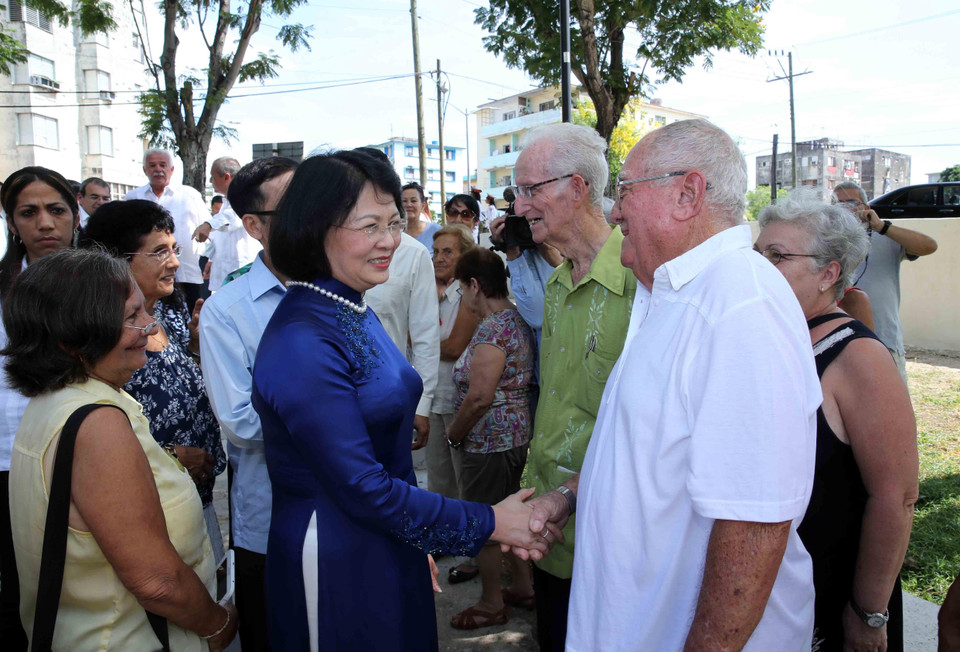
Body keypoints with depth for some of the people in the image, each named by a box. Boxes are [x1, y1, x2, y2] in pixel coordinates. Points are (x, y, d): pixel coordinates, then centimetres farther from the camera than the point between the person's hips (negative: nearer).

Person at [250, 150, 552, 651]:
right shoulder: (303, 343, -25)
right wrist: (489, 524, -19)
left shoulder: (354, 312, 5)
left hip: (389, 547, 9)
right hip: (337, 561, -8)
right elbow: (361, 488, -24)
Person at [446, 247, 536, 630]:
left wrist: (453, 435, -10)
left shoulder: (492, 327, -22)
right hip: (517, 436, 10)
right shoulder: (516, 318, 8)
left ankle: (492, 605, 22)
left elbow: (480, 397, -26)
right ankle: (523, 587, 36)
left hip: (489, 442, -9)